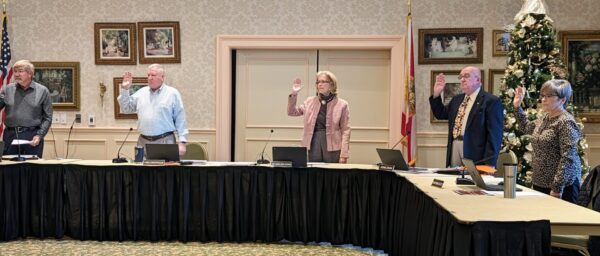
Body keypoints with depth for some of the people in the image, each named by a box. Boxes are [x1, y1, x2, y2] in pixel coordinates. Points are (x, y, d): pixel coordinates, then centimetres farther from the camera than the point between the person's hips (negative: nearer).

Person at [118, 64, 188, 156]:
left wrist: (182, 142, -10)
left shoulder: (172, 93, 1)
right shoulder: (141, 92, 13)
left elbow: (180, 120, -3)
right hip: (143, 141, 4)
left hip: (165, 141, -4)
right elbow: (126, 109, 15)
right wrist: (125, 89, 5)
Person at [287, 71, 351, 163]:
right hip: (313, 145, 3)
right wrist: (294, 94, -3)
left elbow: (345, 130, -3)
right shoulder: (310, 101, 10)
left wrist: (344, 155, -10)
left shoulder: (342, 104, 0)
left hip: (332, 147, -2)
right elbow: (292, 112, 10)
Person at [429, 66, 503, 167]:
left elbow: (494, 135, -13)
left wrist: (488, 164, -18)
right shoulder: (457, 99, 16)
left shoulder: (491, 101, -7)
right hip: (454, 153, 6)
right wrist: (436, 94, 10)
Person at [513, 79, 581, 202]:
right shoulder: (544, 118, 9)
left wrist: (557, 188, -23)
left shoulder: (566, 122, -16)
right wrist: (517, 106, 18)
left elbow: (568, 159, -21)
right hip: (540, 183, 8)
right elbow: (526, 128, 29)